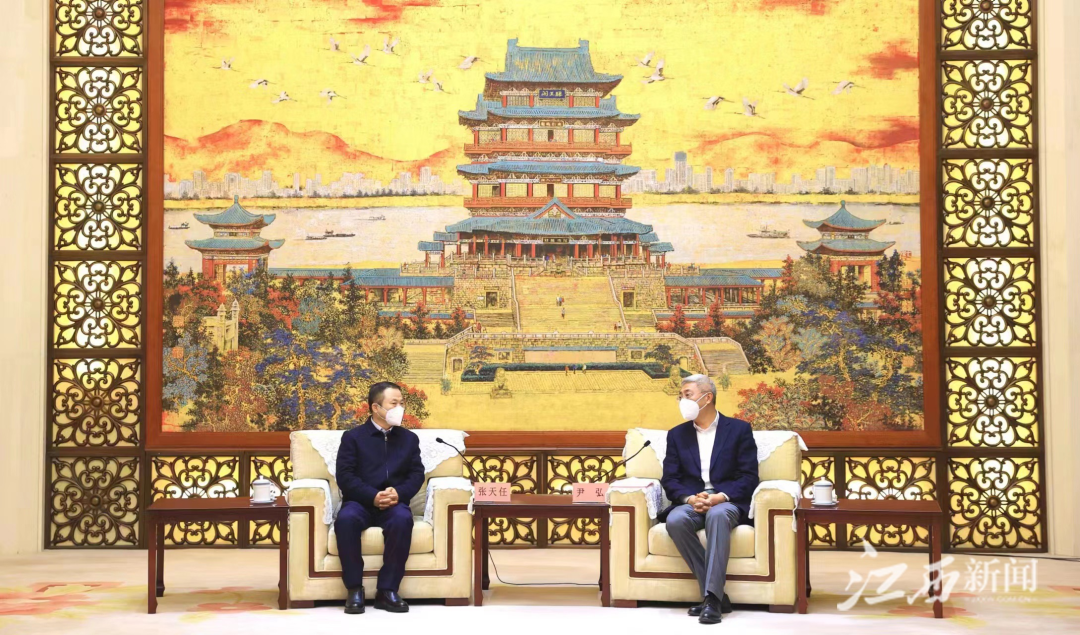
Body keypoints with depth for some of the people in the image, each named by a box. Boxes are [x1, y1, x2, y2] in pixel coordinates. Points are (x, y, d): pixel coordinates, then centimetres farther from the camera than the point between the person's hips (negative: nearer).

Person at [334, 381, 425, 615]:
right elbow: (345, 476, -3)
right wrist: (373, 496, -18)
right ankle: (354, 589, -24)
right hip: (360, 502, -1)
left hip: (393, 503, 1)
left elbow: (417, 475, 8)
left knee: (403, 519, -35)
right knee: (345, 519, -36)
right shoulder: (353, 437, 8)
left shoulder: (409, 438, 17)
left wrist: (399, 493, -14)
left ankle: (387, 590, -27)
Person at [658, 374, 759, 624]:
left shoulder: (739, 429, 7)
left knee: (717, 515, -40)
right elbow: (670, 479, 7)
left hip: (727, 503, -3)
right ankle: (716, 594, -25)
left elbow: (749, 477, -1)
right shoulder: (677, 434, 16)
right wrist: (690, 498, -14)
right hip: (691, 502, 3)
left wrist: (720, 497, -18)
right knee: (675, 520, -34)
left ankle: (712, 598, -41)